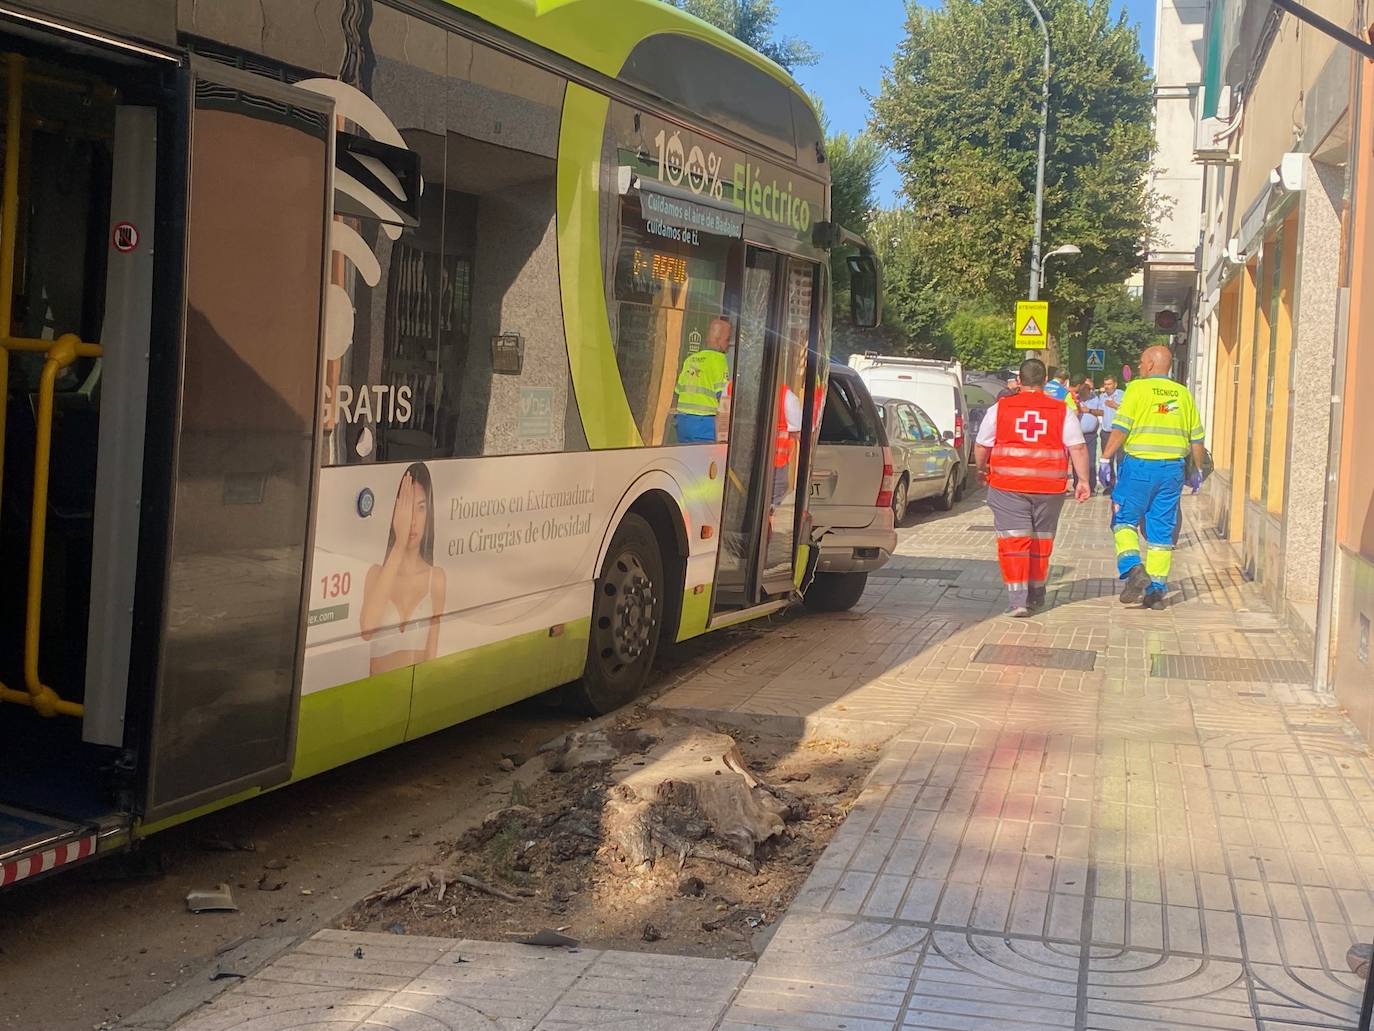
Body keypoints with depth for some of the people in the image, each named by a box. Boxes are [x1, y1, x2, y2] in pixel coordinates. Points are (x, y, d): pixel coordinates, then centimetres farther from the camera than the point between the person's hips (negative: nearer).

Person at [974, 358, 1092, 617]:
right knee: (1041, 540, 15)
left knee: (1013, 539, -2)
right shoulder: (1062, 411, 3)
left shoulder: (1000, 408, 1)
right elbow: (1078, 448, -2)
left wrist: (982, 469, 24)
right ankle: (1035, 594, 28)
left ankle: (1017, 598, -13)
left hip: (1007, 485, -2)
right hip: (1049, 488, 2)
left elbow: (981, 447, 6)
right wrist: (1083, 480, 3)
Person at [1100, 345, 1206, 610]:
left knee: (1124, 520, 8)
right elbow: (1197, 439, 13)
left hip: (1139, 465, -4)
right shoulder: (1183, 394, 10)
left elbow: (1120, 430, -11)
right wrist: (1198, 470, 23)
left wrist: (1105, 459, -7)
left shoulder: (1138, 389, -3)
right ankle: (1157, 589, 8)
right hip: (1172, 469, 4)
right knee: (1162, 530, 8)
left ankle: (1133, 568, -14)